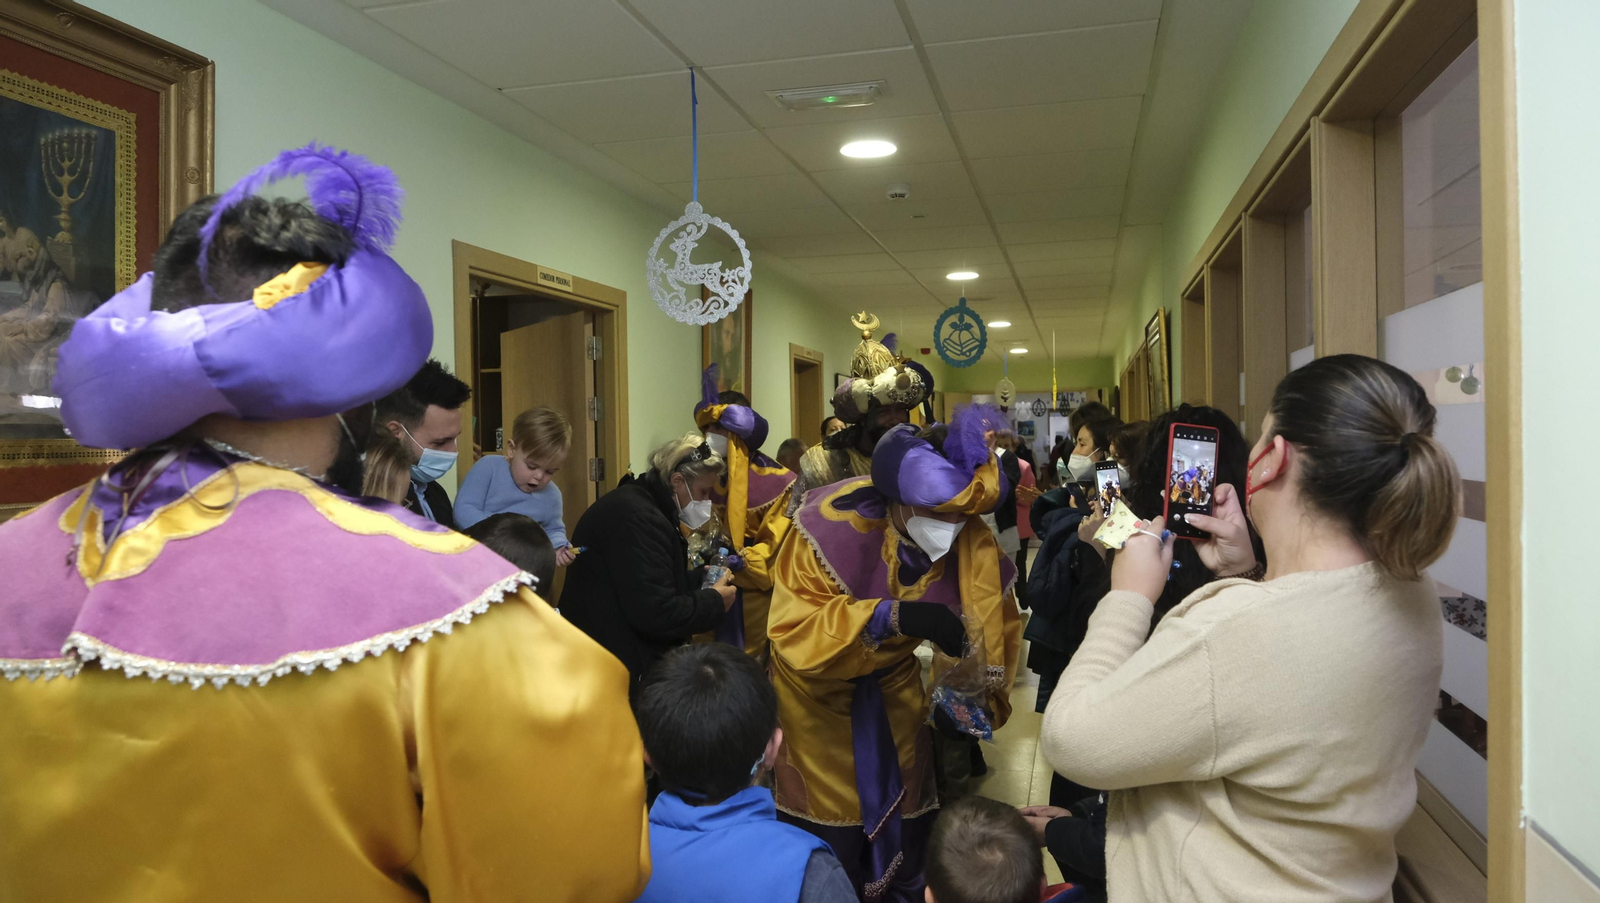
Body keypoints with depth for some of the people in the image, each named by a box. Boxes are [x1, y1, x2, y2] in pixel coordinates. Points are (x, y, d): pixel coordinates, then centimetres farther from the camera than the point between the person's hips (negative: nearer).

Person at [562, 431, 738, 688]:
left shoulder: (640, 504, 11)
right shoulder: (638, 518, -24)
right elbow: (656, 614, -29)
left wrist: (702, 580, 7)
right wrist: (715, 602, -15)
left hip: (618, 653, 11)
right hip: (614, 665, -11)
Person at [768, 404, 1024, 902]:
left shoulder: (975, 544, -21)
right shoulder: (834, 524, -33)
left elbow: (996, 630, -7)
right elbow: (792, 632, -38)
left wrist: (981, 699, -24)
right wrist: (891, 615, -50)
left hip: (896, 681, 3)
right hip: (822, 691, -3)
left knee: (906, 824, 17)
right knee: (832, 841, 10)